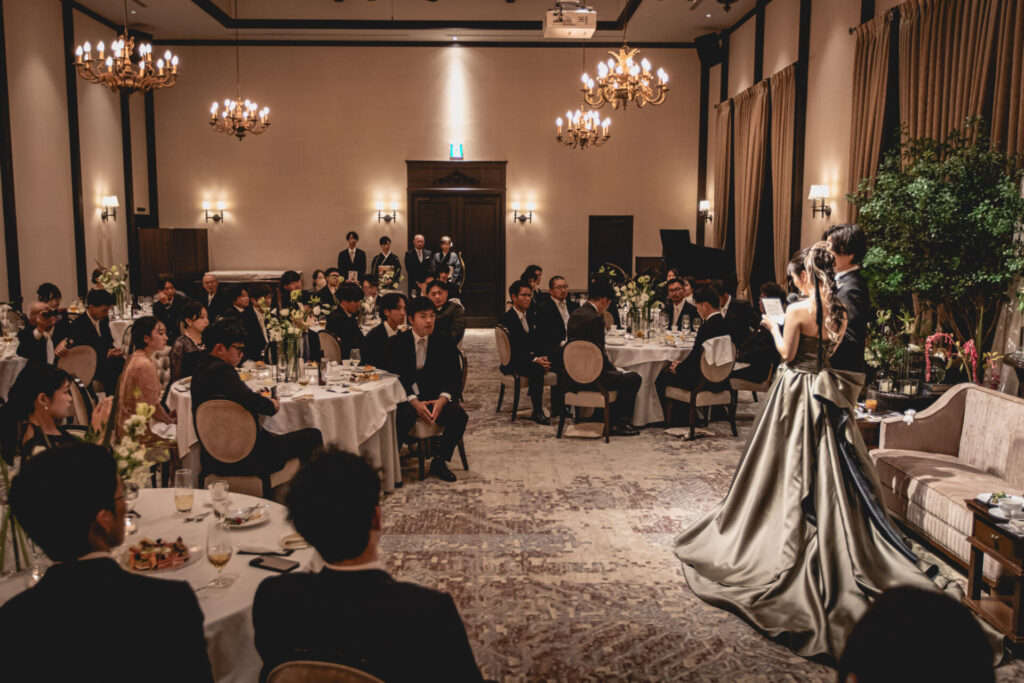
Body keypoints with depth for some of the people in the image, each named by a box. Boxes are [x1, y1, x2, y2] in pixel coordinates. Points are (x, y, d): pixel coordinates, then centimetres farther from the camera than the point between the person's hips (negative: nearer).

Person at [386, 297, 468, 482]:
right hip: (406, 398, -2)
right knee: (403, 417, -35)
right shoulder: (396, 343, 2)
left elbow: (454, 376, 3)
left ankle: (439, 462, -5)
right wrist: (414, 401, -20)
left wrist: (443, 399, -17)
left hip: (436, 398, 3)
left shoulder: (444, 343, 7)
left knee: (459, 415, -25)